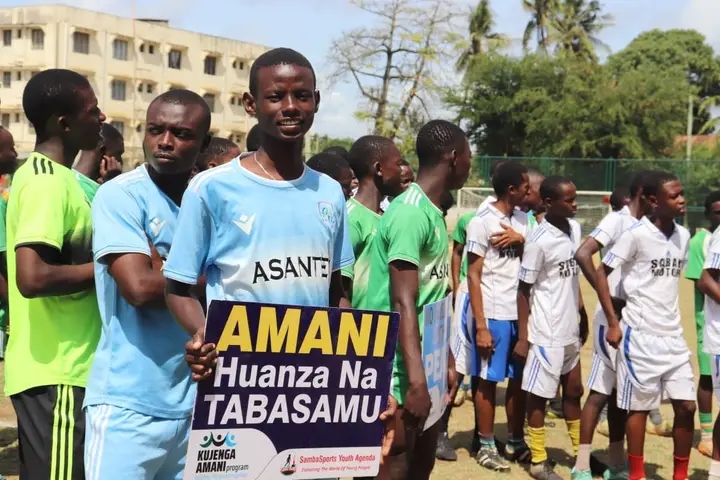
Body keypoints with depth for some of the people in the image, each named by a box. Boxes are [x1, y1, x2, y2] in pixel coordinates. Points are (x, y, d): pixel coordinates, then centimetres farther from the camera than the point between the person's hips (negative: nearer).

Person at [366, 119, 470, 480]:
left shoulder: (433, 213, 12)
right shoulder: (411, 212, -18)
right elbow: (403, 304, -23)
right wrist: (416, 381, -27)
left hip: (428, 364, 10)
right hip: (400, 371, -10)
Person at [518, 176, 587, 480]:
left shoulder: (575, 228, 3)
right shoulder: (539, 241, -19)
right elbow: (524, 290, -14)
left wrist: (583, 316, 16)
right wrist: (523, 337, -14)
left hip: (570, 331, 8)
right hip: (546, 333, -7)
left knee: (573, 391, 18)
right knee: (540, 395, 5)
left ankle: (580, 452, 33)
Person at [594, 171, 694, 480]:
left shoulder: (683, 236, 6)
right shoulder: (636, 234, -13)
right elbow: (601, 273, -10)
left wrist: (670, 321, 16)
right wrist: (613, 323, -11)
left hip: (673, 335, 6)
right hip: (640, 335, -6)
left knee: (686, 406, 5)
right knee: (640, 407, 4)